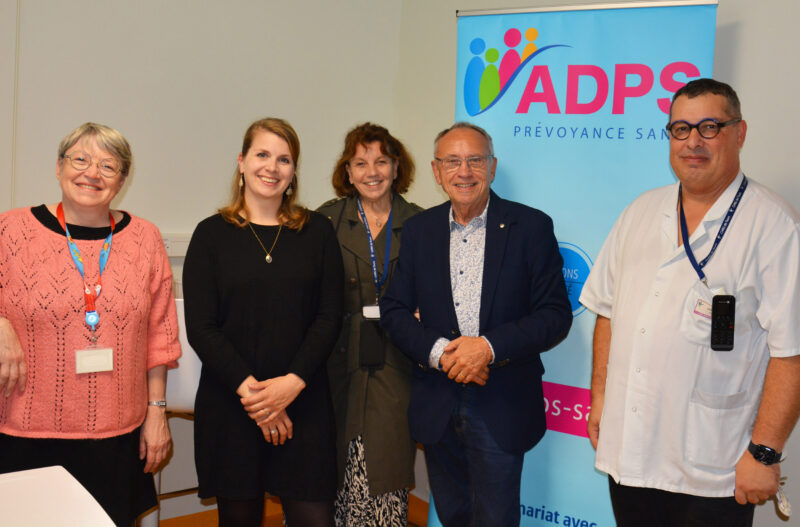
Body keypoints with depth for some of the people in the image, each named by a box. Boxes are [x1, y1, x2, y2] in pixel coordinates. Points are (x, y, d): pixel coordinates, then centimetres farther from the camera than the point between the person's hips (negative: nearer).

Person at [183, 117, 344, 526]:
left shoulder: (317, 231, 6)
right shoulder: (212, 234, 3)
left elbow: (329, 317, 2)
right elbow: (200, 327, -2)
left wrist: (293, 382, -11)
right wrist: (247, 387, -12)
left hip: (303, 402, 1)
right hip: (229, 405, 0)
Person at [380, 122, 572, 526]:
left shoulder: (531, 226, -5)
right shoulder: (418, 229, 5)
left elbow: (556, 315, -8)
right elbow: (394, 310, 4)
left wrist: (489, 347, -20)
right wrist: (438, 352, -14)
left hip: (502, 408, -3)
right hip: (437, 406, 4)